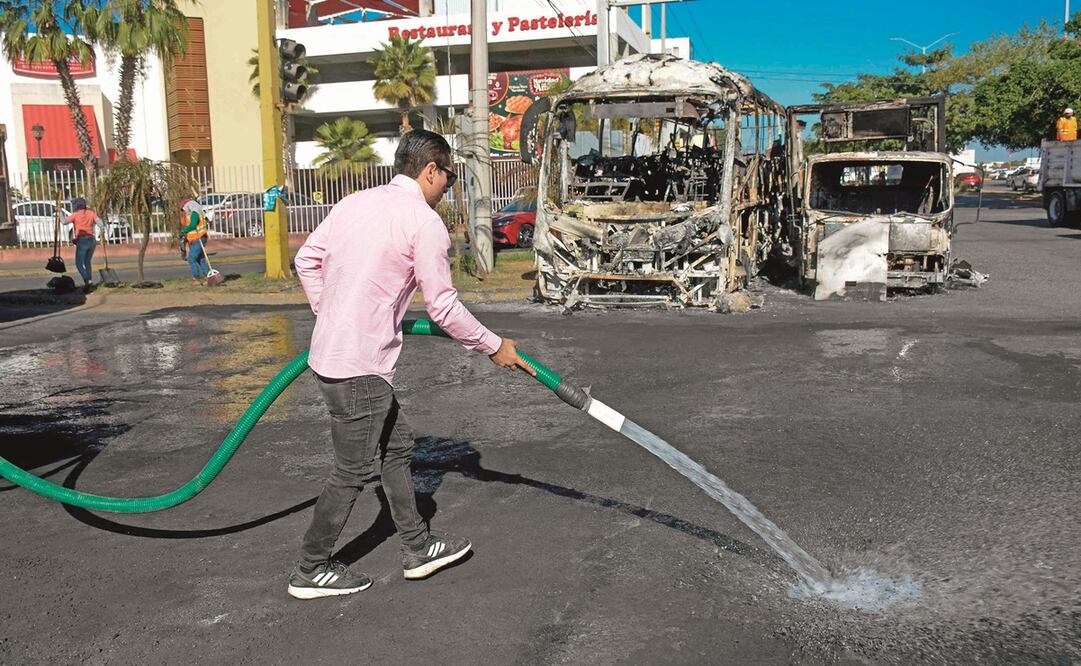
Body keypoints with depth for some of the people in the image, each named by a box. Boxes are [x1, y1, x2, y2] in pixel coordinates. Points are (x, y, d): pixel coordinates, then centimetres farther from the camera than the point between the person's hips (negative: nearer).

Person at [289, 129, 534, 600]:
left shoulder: (354, 203, 10)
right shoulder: (424, 222, -13)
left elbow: (307, 260, 15)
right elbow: (443, 307, -11)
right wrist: (494, 347, 2)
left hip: (330, 352, 9)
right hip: (359, 368, -9)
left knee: (396, 446, 19)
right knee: (355, 470, 5)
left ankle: (418, 548, 30)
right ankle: (310, 570, 20)